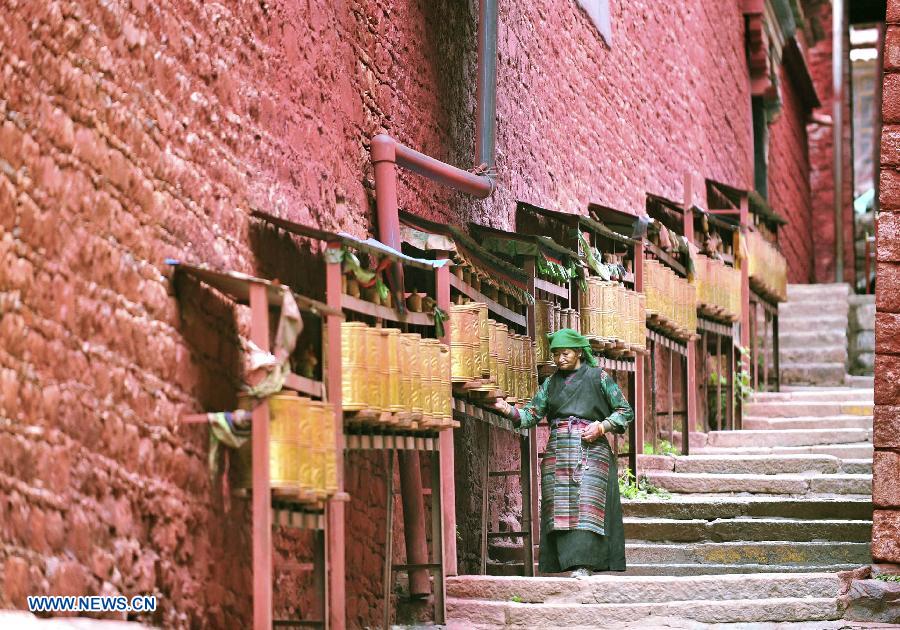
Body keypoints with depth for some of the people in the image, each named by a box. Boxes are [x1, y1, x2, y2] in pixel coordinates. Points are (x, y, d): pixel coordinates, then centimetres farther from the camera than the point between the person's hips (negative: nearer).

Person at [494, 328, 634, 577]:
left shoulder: (599, 377, 7)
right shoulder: (551, 384, 17)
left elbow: (625, 411, 8)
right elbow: (530, 414, 10)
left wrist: (602, 426, -8)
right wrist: (508, 410, -9)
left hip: (590, 451, -4)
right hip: (557, 452, 4)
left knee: (586, 504, -16)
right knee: (560, 507, -6)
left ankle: (583, 566, -23)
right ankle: (568, 562, -5)